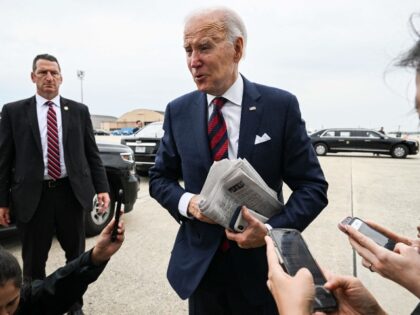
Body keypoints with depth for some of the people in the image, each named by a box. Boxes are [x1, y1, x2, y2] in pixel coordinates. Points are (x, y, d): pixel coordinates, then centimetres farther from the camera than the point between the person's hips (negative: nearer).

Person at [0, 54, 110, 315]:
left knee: (77, 256, 15)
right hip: (33, 196, -1)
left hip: (71, 193, 2)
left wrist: (102, 188, -3)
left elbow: (92, 154, 5)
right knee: (34, 262, 12)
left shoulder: (79, 111, 5)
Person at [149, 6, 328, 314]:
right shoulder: (178, 111, -2)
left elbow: (312, 186, -7)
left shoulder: (281, 105, -10)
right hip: (199, 265, 2)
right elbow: (160, 178, 6)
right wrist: (187, 202, -14)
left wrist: (272, 230, -21)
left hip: (261, 267, -2)